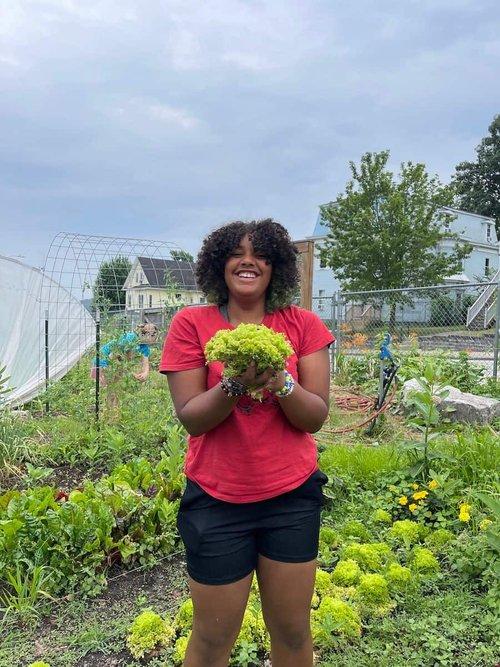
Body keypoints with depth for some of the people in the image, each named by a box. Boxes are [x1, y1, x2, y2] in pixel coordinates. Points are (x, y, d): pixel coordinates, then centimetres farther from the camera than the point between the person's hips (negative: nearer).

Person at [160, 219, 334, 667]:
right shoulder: (191, 323, -5)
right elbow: (190, 418, -8)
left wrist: (280, 383, -24)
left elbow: (316, 417, -5)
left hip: (293, 496, 2)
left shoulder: (303, 324, -2)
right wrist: (234, 384, -25)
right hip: (216, 500, -1)